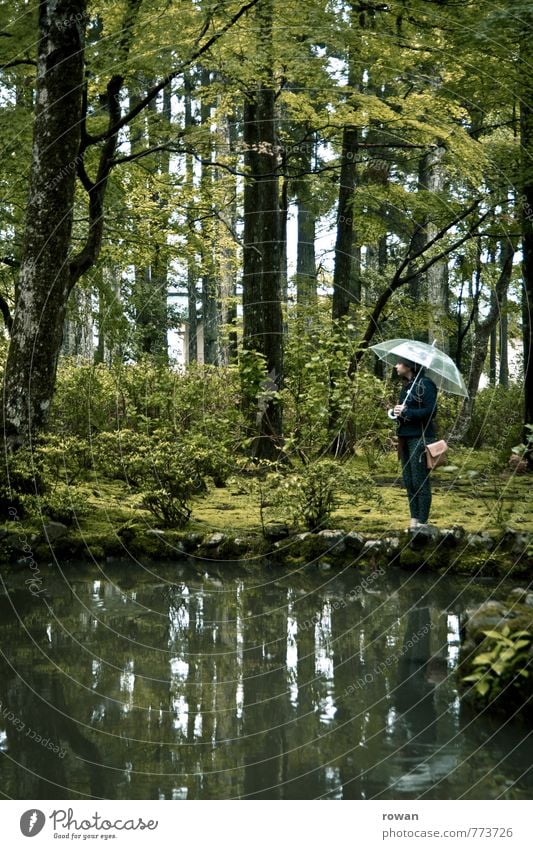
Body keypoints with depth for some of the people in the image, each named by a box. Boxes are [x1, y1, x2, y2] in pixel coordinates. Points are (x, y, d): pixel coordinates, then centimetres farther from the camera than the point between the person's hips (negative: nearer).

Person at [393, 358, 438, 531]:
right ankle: (414, 520, 15)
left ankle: (422, 522, -2)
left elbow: (431, 411, -17)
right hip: (406, 437, 9)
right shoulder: (407, 386, 16)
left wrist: (406, 412, -17)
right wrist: (396, 412, 1)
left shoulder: (424, 384, -11)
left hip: (420, 438, -9)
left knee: (420, 482, -6)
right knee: (409, 482, 9)